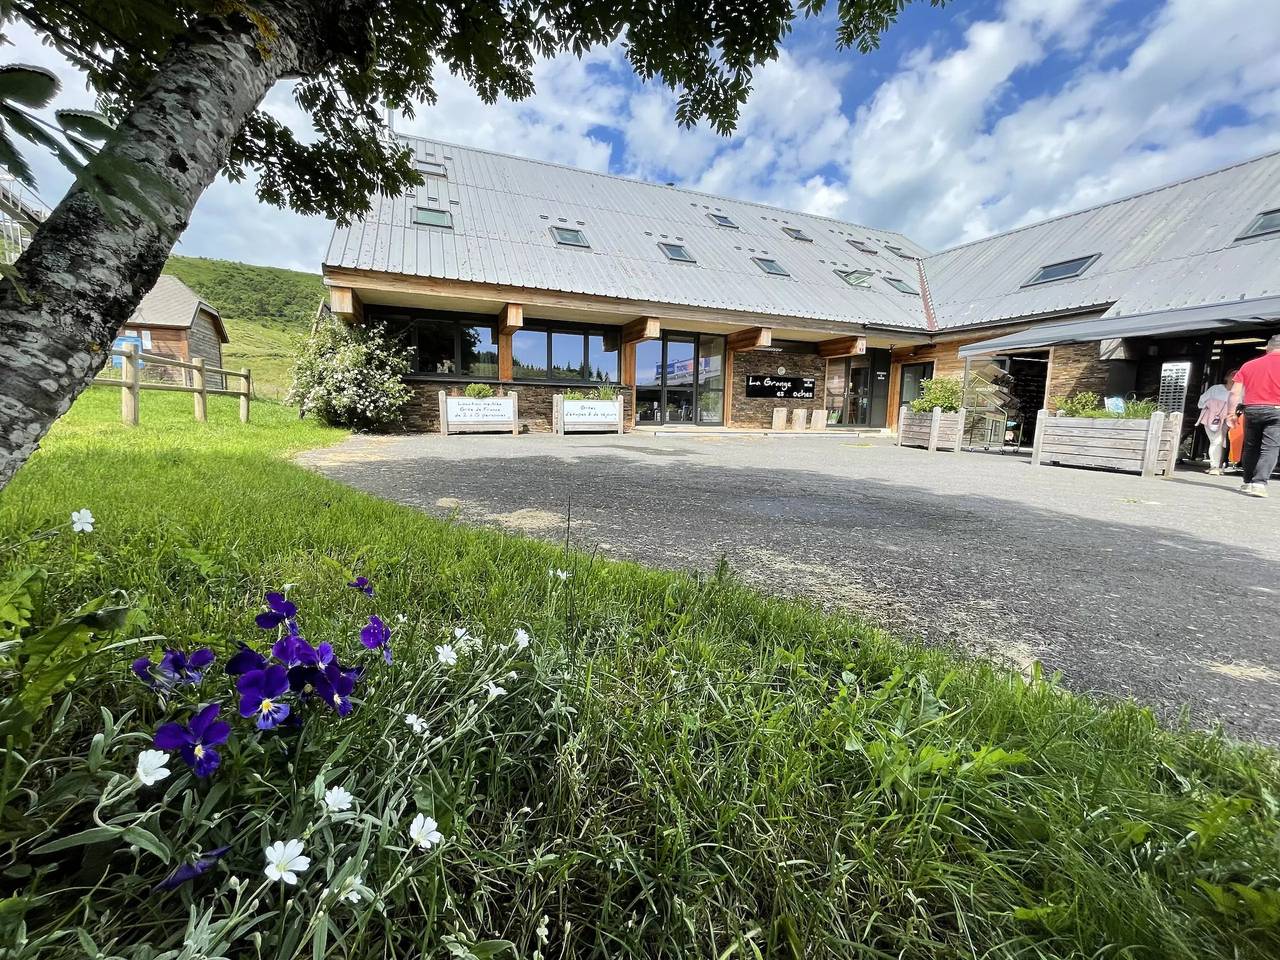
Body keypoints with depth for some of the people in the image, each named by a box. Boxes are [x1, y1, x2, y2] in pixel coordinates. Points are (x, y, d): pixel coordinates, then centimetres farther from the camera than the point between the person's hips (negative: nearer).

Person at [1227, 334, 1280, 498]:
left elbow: (1235, 392, 3)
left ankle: (1248, 482, 18)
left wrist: (1232, 413, 7)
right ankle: (1259, 483, -16)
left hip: (1251, 409, 3)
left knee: (1251, 447, 13)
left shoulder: (1249, 365, 8)